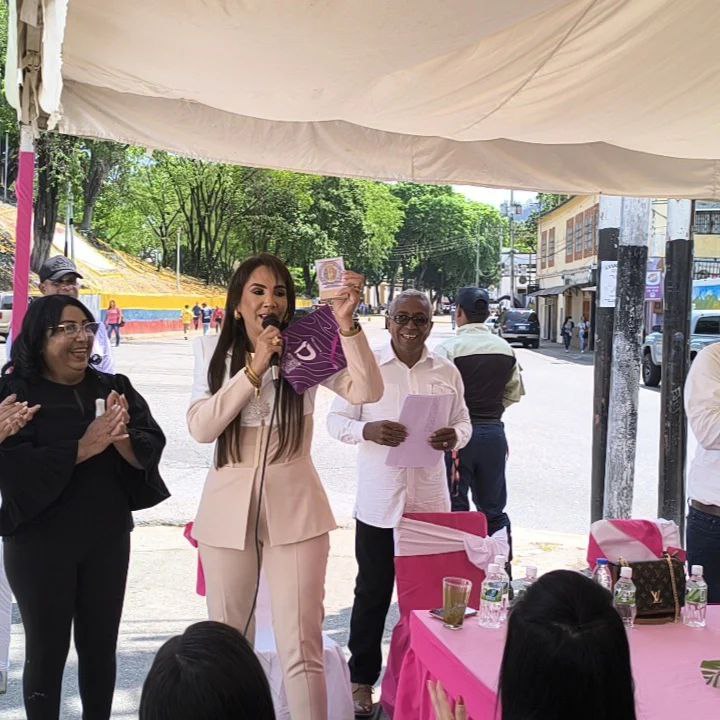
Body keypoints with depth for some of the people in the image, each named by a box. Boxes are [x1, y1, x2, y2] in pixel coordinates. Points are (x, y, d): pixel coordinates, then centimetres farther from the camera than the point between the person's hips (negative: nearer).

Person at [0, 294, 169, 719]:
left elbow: (152, 449, -4)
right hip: (39, 543, -3)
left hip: (108, 538, 4)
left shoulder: (114, 389, 4)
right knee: (47, 650, 6)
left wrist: (121, 438, -25)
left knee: (100, 647, 13)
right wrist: (82, 448, -26)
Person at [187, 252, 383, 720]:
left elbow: (368, 392, -17)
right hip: (229, 510, 2)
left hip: (295, 511, -2)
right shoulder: (214, 351, 2)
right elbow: (201, 427, -11)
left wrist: (347, 324, -27)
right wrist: (254, 370, -18)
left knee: (302, 649, -2)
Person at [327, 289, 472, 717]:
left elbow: (464, 424, 12)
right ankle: (362, 680, 23)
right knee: (373, 593, 8)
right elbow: (337, 421, -1)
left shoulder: (447, 372, 5)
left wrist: (453, 437, -12)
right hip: (378, 501, -2)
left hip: (430, 500, 2)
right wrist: (369, 431, -22)